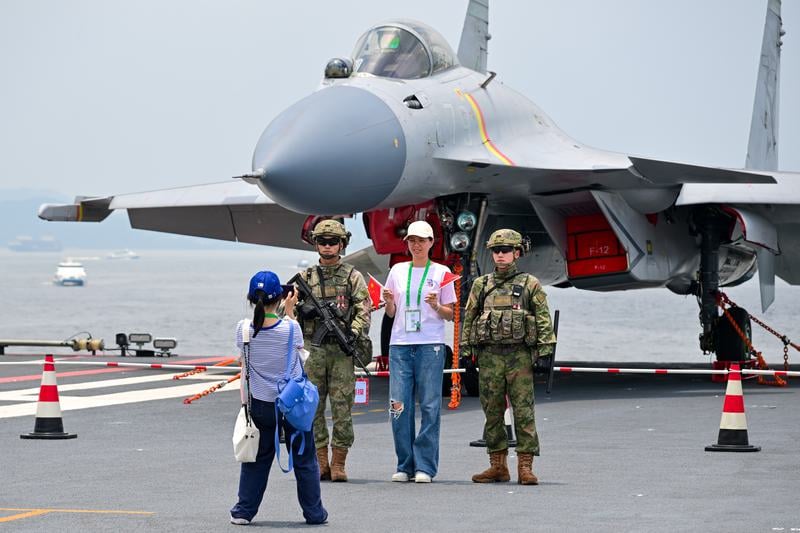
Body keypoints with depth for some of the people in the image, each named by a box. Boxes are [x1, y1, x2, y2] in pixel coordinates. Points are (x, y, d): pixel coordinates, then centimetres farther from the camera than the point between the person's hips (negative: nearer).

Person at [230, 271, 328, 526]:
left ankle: (244, 511, 16)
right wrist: (289, 311, 10)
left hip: (260, 405, 2)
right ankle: (314, 512, 17)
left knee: (257, 459, 16)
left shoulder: (244, 329, -12)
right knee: (304, 460, 12)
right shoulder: (290, 327, -18)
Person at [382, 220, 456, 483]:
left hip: (430, 344, -2)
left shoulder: (441, 272, 6)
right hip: (400, 343, 3)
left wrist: (436, 306, -12)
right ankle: (404, 465, 6)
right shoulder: (397, 271, 14)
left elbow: (450, 314, 7)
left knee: (430, 406, -5)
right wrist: (388, 301, -3)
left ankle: (425, 466, -1)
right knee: (399, 405, -2)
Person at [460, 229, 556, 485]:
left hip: (520, 356, -3)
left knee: (524, 411, -6)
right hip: (489, 356, 3)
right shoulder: (480, 285, 13)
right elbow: (468, 320, 14)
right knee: (492, 412, 5)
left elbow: (544, 320, 2)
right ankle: (497, 466, 12)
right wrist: (465, 353, 8)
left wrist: (545, 354, -5)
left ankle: (525, 467, -4)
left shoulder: (530, 284, 5)